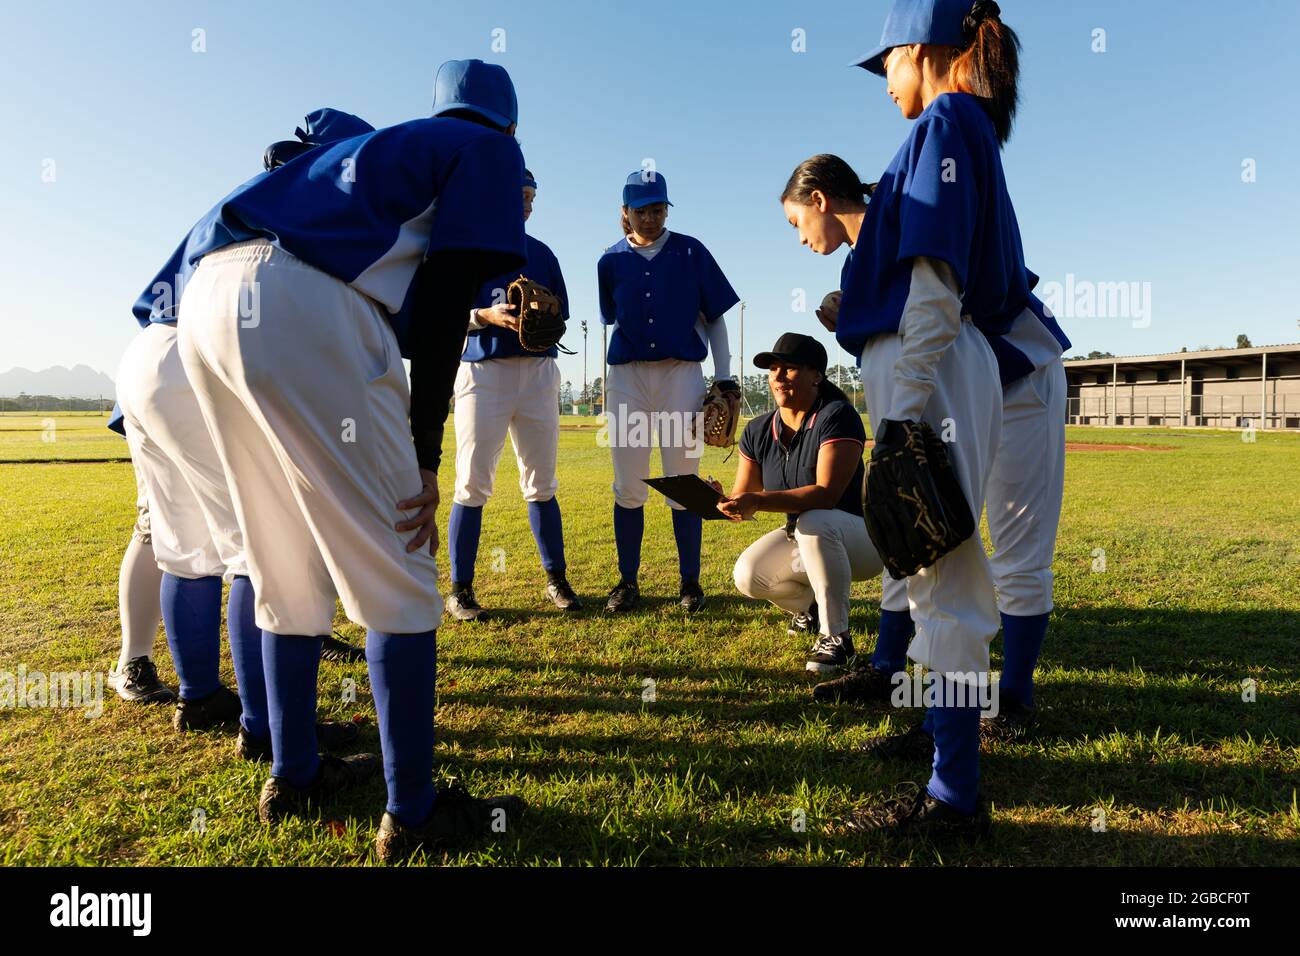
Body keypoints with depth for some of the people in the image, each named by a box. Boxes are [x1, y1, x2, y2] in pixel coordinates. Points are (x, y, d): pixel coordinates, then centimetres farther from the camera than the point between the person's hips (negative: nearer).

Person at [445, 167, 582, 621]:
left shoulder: (541, 252, 19)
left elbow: (561, 310, 18)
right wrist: (486, 316, -17)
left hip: (538, 370, 4)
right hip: (482, 369, -3)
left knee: (541, 484, 5)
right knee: (473, 484, -6)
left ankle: (556, 580, 14)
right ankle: (460, 589, 2)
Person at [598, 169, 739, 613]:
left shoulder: (691, 253, 3)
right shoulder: (612, 261, 9)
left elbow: (714, 318, 5)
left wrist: (724, 380, -1)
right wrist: (610, 383, 12)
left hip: (681, 373, -2)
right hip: (627, 377, 2)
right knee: (628, 485, 3)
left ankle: (689, 581, 11)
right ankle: (628, 580, 14)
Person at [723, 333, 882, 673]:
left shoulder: (836, 416, -21)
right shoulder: (758, 431, -2)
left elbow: (826, 493, -33)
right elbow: (742, 498, -3)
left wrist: (759, 500, -43)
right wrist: (721, 502, -27)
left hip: (859, 537, -6)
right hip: (803, 541, 6)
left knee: (813, 522, -38)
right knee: (748, 576, -19)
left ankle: (836, 637, -22)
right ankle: (811, 603, 15)